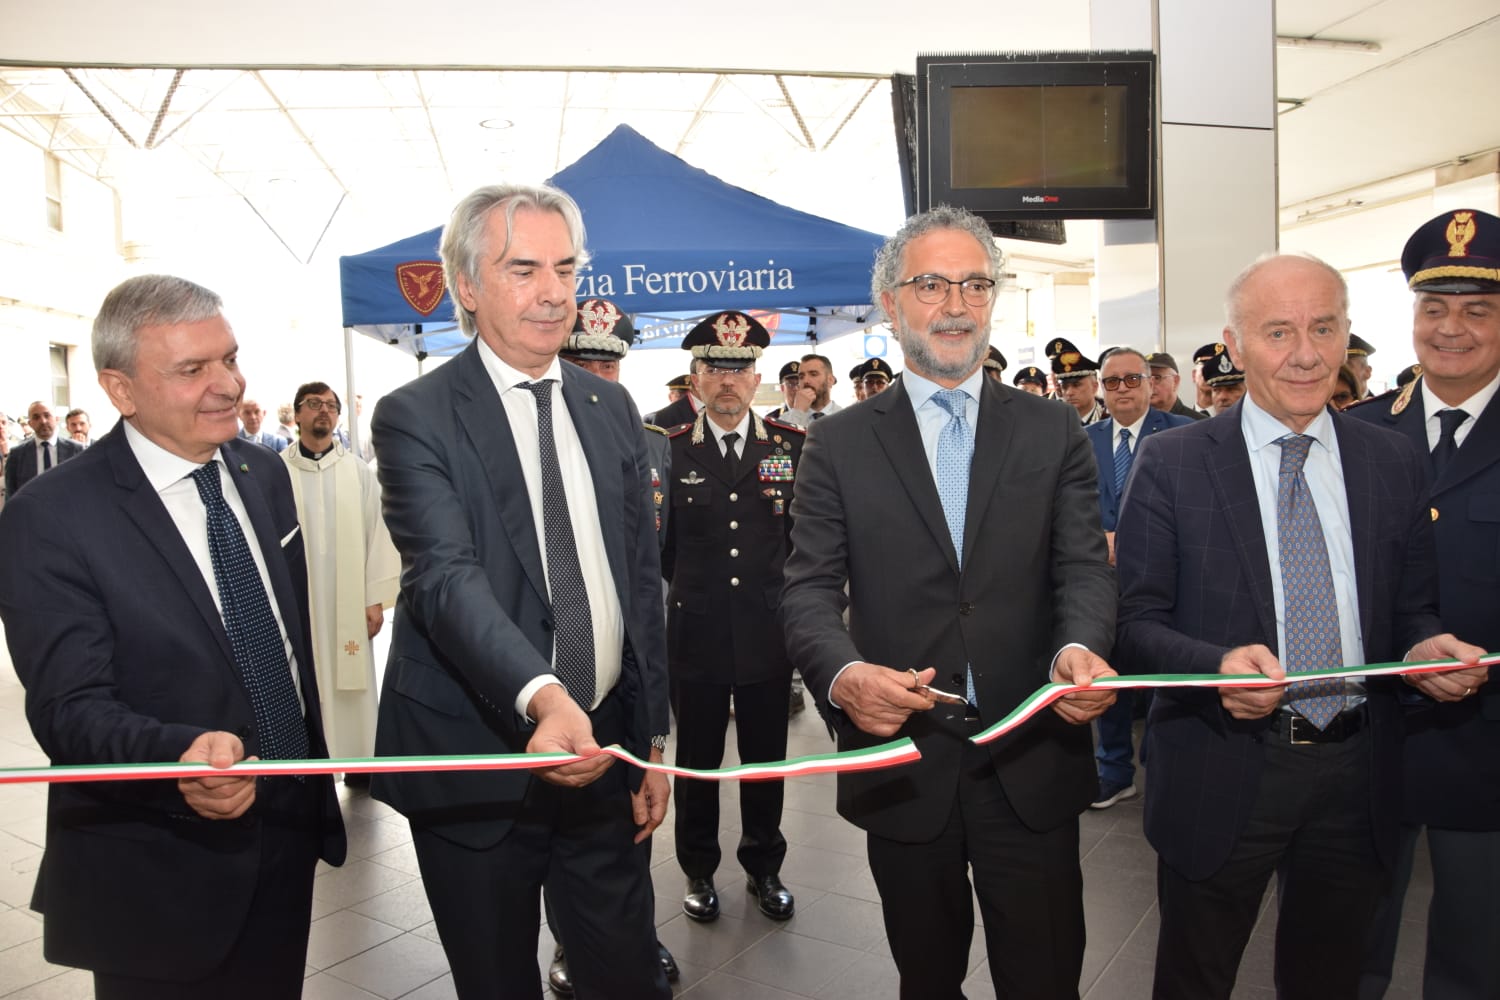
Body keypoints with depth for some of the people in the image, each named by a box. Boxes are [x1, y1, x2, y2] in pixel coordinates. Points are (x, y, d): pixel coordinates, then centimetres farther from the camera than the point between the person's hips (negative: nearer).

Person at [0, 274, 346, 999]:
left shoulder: (264, 475, 3)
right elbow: (70, 708, -19)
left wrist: (317, 782, 12)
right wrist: (183, 756, -38)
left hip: (289, 833, 6)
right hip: (157, 883, -5)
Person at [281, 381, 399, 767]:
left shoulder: (359, 473, 4)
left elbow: (378, 534, 4)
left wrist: (376, 598, 0)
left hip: (349, 603, 1)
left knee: (350, 683, 6)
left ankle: (356, 758, 17)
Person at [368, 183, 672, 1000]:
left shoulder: (611, 410, 7)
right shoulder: (415, 418, -9)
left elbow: (641, 580, 10)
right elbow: (447, 578, -24)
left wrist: (652, 738, 10)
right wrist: (541, 696, -41)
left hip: (603, 750, 4)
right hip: (477, 762, -3)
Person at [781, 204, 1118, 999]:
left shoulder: (1053, 432, 5)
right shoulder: (838, 444, 2)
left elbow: (1085, 567, -2)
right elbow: (810, 590, -4)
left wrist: (1079, 648, -24)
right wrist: (842, 673, -25)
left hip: (1032, 764, 1)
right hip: (902, 760, 0)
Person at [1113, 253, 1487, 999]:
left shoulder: (1396, 464, 3)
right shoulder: (1171, 463, -8)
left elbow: (1411, 609, 9)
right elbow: (1134, 623, -10)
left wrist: (1427, 645, -14)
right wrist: (1218, 664, -28)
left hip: (1356, 778, 3)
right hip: (1221, 777, -3)